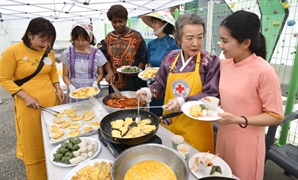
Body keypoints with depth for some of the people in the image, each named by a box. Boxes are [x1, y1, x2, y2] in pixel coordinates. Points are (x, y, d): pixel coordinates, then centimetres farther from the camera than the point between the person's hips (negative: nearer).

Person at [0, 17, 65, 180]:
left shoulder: (49, 52, 4)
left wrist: (57, 88, 2)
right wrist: (26, 97, -18)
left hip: (52, 102, 5)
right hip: (29, 106, -4)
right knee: (33, 147, 9)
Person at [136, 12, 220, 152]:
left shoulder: (210, 61, -10)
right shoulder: (170, 58, 0)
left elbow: (211, 95, -14)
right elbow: (161, 84, 10)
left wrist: (183, 101, -27)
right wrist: (150, 91, -11)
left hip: (195, 127, -3)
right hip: (170, 123, 4)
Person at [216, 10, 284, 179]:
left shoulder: (264, 72, -22)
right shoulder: (225, 64, -2)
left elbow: (276, 116, -16)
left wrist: (238, 120, -27)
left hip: (247, 142, -6)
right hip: (224, 136, 6)